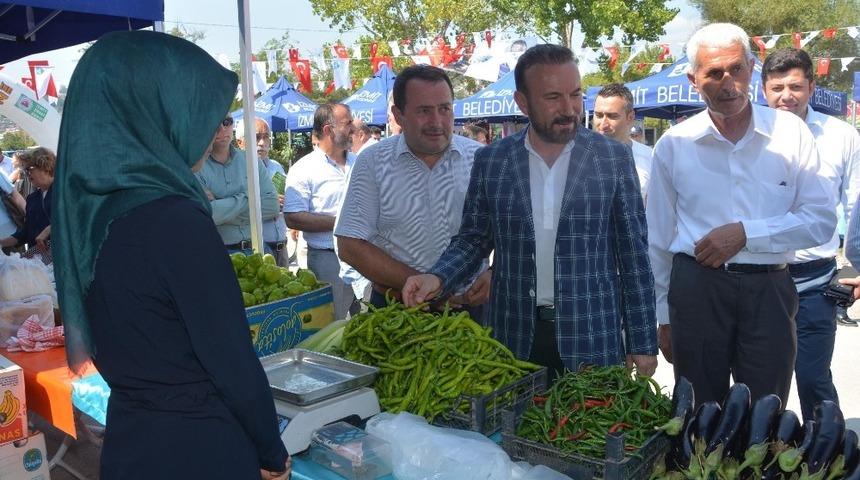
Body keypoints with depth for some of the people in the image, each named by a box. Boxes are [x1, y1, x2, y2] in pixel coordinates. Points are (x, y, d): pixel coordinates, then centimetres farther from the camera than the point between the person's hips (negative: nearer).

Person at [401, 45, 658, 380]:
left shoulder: (614, 158, -2)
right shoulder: (490, 161, 0)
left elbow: (633, 252, 0)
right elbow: (473, 239, 8)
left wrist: (643, 343, -1)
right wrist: (438, 278, -12)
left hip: (592, 339, -1)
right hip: (515, 337, 1)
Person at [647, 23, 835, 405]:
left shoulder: (790, 133, 1)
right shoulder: (673, 144, 0)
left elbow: (821, 220, -1)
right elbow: (659, 240, 6)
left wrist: (745, 233, -14)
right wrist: (662, 317, 8)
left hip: (769, 291, 0)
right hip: (696, 288, 0)